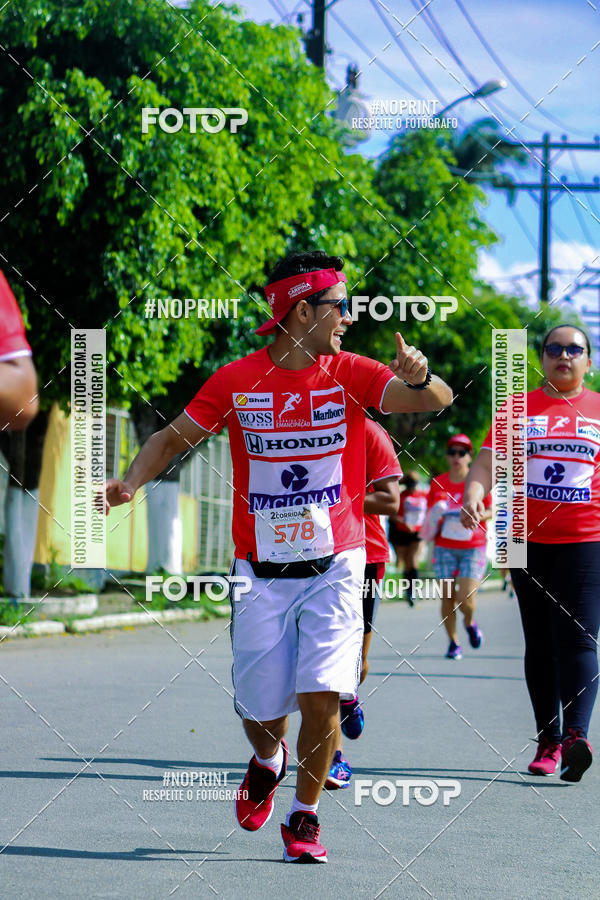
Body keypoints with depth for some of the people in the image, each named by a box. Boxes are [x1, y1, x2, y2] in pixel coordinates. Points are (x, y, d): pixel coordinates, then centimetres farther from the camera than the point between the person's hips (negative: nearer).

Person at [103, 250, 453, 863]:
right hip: (261, 570, 0)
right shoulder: (236, 380, -3)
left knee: (321, 694, -13)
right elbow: (173, 436, 3)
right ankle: (268, 761, 41)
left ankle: (304, 818, 8)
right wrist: (131, 481, -15)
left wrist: (418, 380, -37)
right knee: (259, 707, 4)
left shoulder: (350, 374, -3)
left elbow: (438, 400, -13)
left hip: (334, 565, 0)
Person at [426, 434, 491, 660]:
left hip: (473, 547, -2)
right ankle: (453, 642, 16)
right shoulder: (438, 483, 4)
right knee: (447, 597, 0)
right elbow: (430, 515, 12)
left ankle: (470, 623, 24)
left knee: (466, 600, -10)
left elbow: (490, 511, 6)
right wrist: (436, 513, -11)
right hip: (445, 547, 2)